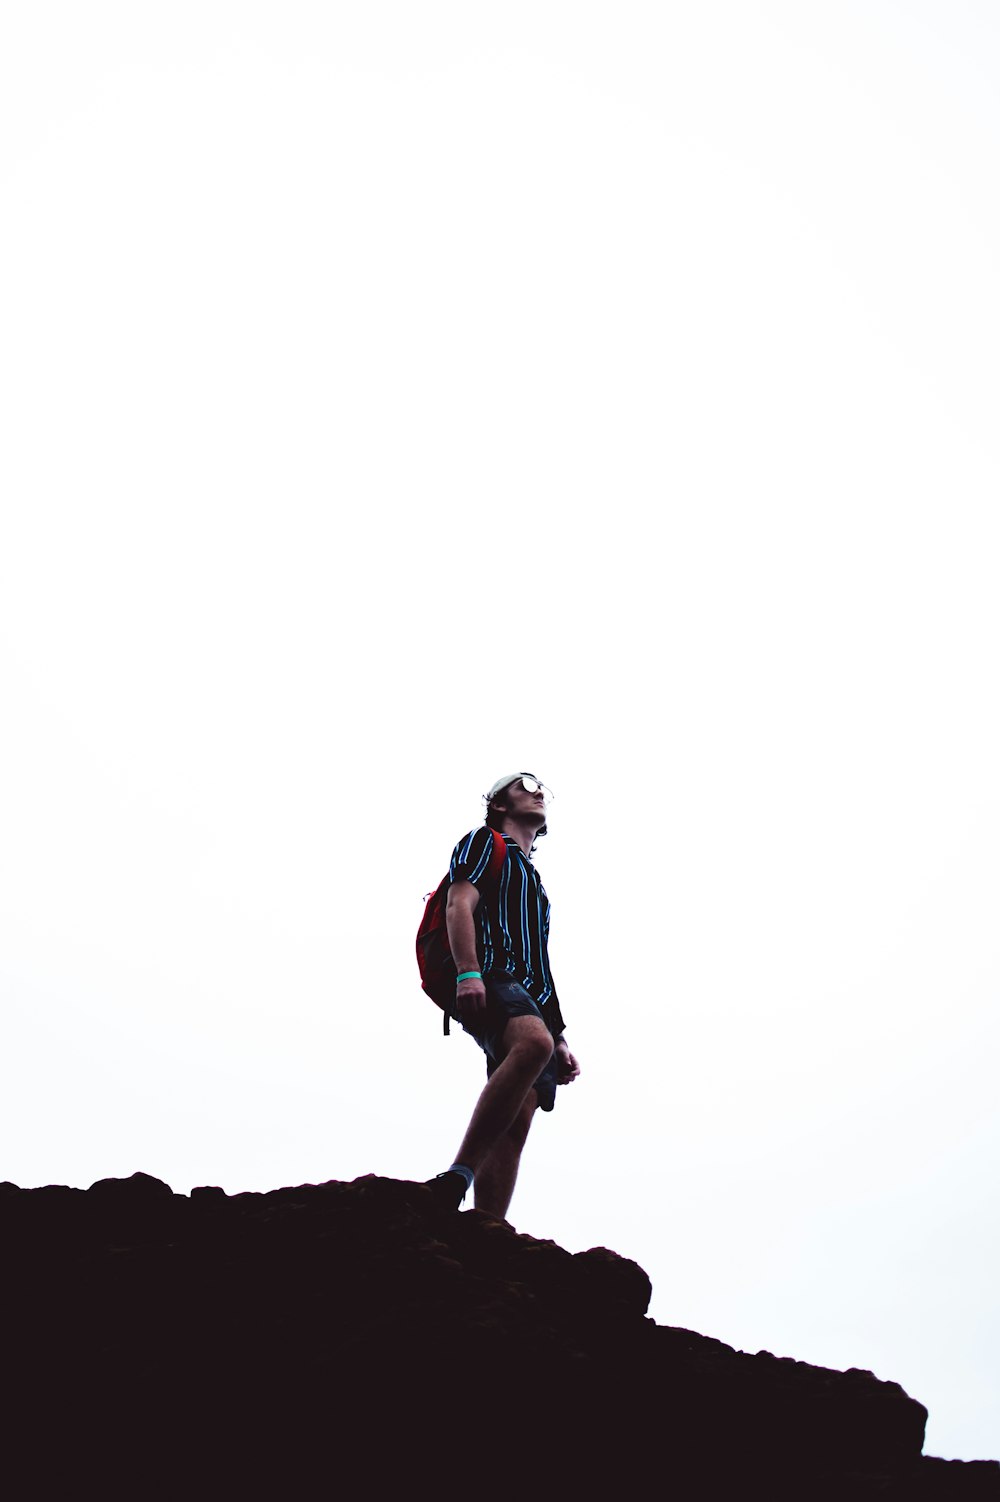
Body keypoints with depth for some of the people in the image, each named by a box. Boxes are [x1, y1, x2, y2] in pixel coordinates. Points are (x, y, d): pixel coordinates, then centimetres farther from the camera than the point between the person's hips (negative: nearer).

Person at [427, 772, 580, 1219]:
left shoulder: (533, 879, 38)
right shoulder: (484, 842, 15)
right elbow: (459, 903, -4)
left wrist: (559, 1039, 26)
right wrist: (467, 972, -22)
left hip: (529, 998, 8)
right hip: (489, 977, -8)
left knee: (517, 1121, -8)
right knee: (533, 1043, -38)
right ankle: (455, 1179, -45)